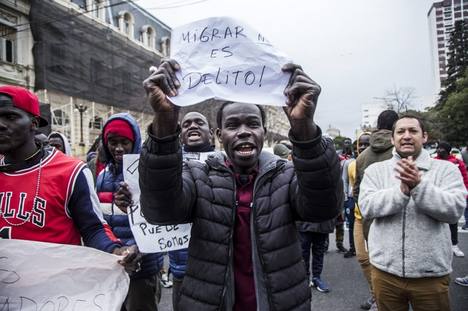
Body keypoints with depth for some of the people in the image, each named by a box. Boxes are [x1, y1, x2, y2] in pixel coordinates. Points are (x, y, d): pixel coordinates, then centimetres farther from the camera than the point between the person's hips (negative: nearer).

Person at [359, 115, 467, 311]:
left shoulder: (446, 169, 0)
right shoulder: (375, 170, 1)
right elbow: (366, 207, -12)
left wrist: (418, 185, -26)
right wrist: (402, 190, -24)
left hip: (431, 274, 0)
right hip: (385, 270, 1)